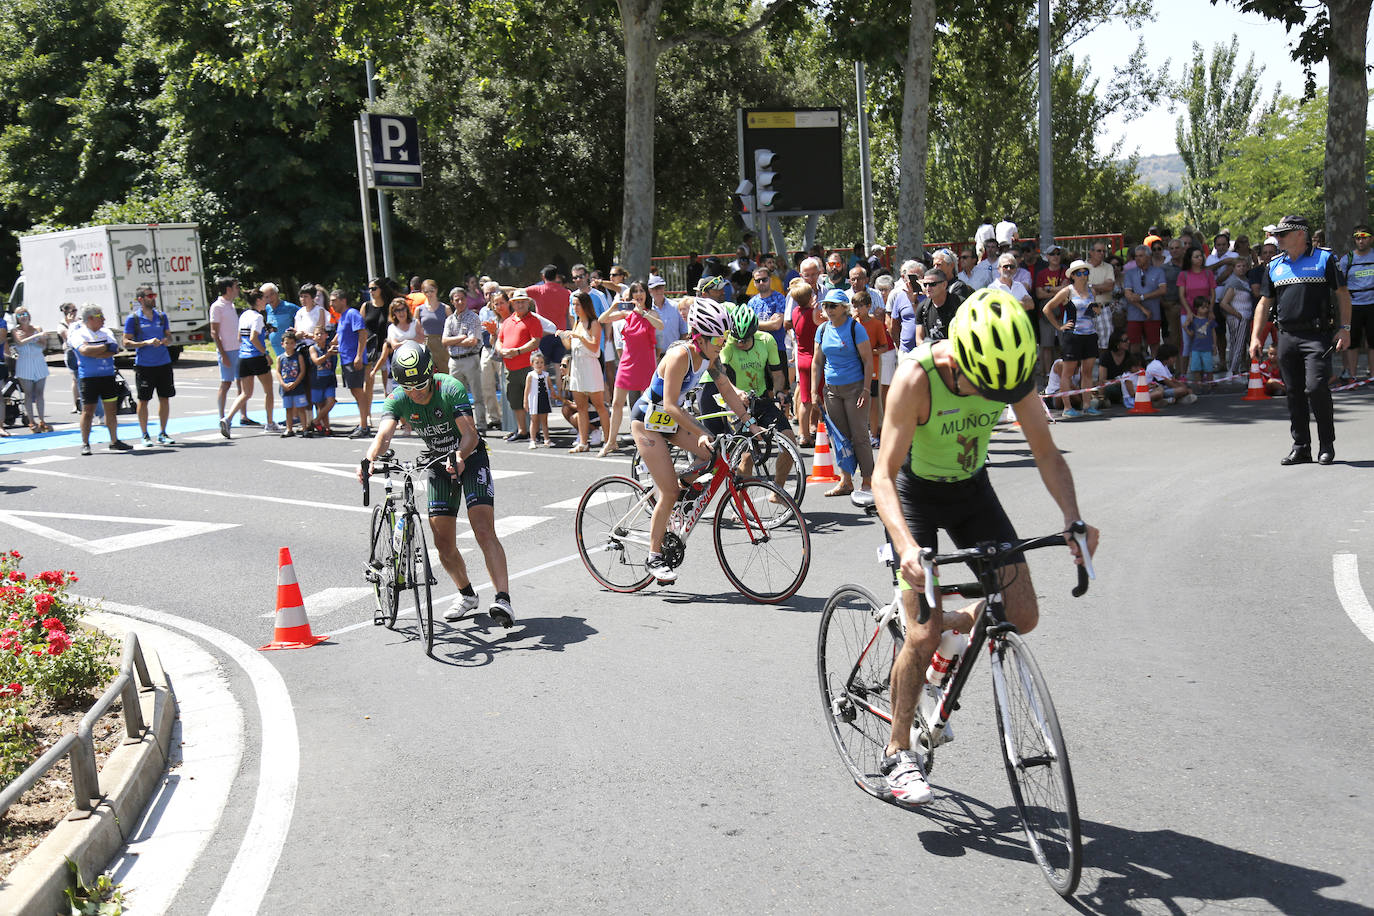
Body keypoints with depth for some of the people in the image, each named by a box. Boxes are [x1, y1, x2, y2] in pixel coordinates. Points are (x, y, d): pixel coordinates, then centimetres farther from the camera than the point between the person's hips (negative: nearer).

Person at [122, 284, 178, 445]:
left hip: (164, 364, 4)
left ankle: (162, 434, 18)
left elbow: (168, 335, 19)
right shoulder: (133, 318, -3)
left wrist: (166, 340, -4)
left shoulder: (161, 316, 10)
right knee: (143, 400, 1)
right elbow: (126, 343, -6)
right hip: (144, 365, -4)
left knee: (165, 398, 7)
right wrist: (146, 343, -19)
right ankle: (145, 435, 11)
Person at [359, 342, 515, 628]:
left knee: (484, 531, -20)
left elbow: (470, 434, -34)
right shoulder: (398, 399, -15)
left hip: (470, 458, -4)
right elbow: (384, 434, -30)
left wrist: (460, 456, -55)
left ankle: (503, 599, -25)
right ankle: (466, 595, 25)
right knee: (444, 543, 1)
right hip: (439, 465, 4)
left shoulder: (451, 388, -25)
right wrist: (368, 461, -51)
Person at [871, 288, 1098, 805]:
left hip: (972, 490, 4)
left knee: (1022, 618, -5)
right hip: (915, 494, -4)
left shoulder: (1014, 372, -21)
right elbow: (883, 476, -33)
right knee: (923, 637, -12)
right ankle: (898, 752, 7)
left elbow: (1046, 453, -11)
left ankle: (953, 624, 27)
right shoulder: (916, 379, -33)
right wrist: (907, 546, -48)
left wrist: (1074, 518, -26)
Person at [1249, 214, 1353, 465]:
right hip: (1287, 337, 5)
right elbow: (1264, 303, 17)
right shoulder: (1275, 266, 14)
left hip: (1317, 335, -5)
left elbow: (1342, 294, 2)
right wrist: (1255, 337, 8)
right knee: (1294, 393, 6)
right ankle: (1301, 447, 14)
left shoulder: (1324, 258, 2)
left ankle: (1326, 444, 2)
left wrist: (1344, 328, -6)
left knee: (1316, 388, -14)